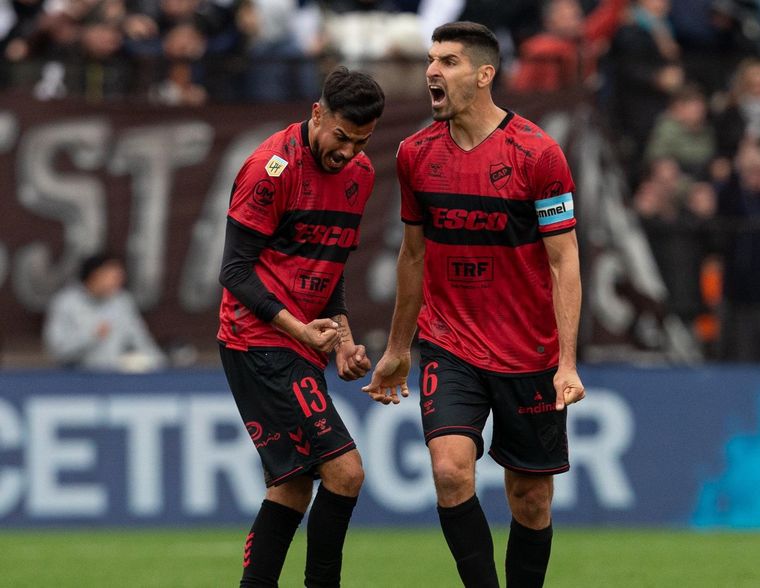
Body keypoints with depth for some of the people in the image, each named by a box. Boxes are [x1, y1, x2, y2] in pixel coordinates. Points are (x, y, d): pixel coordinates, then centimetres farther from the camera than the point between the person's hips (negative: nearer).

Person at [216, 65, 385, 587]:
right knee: (344, 469, -15)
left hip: (298, 347, 9)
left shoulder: (360, 172, 10)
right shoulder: (274, 166, -14)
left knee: (294, 484, 11)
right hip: (259, 343, -9)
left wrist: (342, 337, 7)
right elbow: (235, 270, -13)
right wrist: (301, 330, -19)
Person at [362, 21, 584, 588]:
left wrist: (567, 364, -16)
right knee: (450, 468, -19)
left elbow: (564, 260, -9)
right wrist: (397, 349, 21)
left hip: (529, 356, -2)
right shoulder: (416, 154, 2)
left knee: (531, 498, 4)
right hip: (448, 346, 2)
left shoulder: (538, 153, -11)